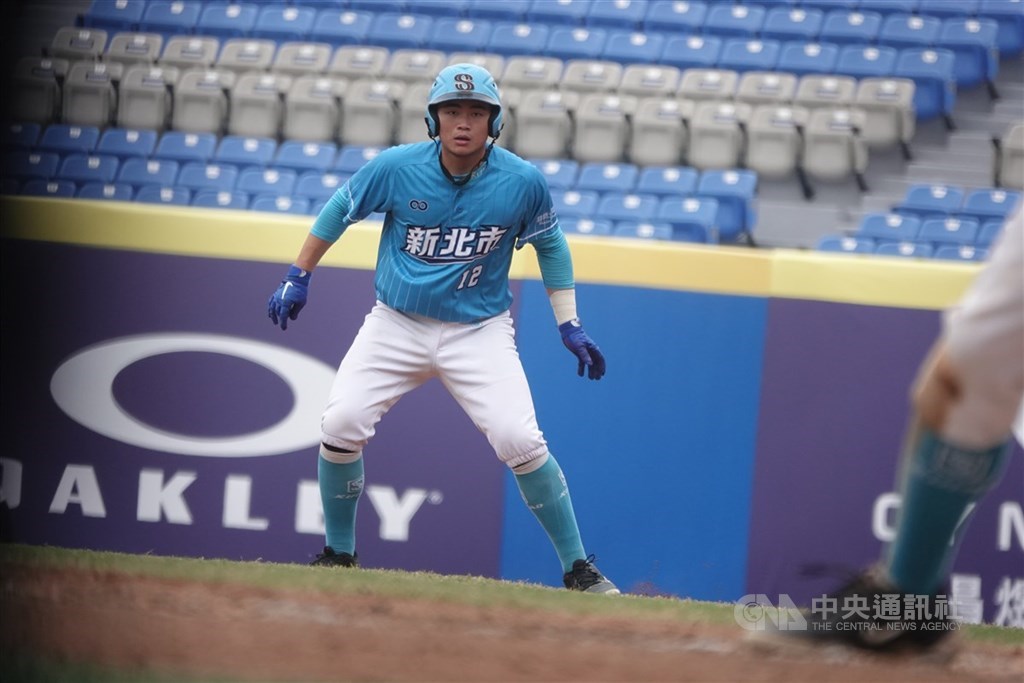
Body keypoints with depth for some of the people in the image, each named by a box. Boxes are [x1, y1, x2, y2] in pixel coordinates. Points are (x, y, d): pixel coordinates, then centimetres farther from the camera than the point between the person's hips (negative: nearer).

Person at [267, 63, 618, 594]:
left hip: (479, 331, -1)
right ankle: (338, 555, 8)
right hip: (396, 325, 1)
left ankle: (579, 569, -3)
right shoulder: (396, 168, -13)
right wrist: (298, 278, 6)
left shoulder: (524, 183, -12)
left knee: (520, 441, -17)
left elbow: (550, 246, 6)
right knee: (340, 426, -14)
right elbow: (339, 211, 5)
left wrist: (569, 325, 1)